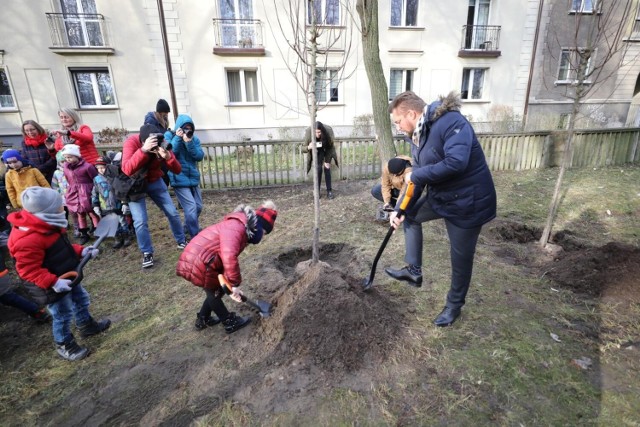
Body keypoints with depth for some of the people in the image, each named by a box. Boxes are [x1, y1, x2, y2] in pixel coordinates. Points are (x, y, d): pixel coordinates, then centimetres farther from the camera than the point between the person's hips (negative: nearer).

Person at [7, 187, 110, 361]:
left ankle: (86, 325, 49)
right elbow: (28, 270, -29)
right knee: (63, 315, 9)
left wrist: (81, 251, -3)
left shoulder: (47, 225, -3)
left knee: (81, 299, 25)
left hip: (67, 277, 9)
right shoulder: (28, 240, -34)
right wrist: (53, 282, -36)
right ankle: (64, 345, 33)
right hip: (52, 287, -9)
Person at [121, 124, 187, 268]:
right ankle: (147, 253, 8)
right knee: (140, 221, -10)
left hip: (155, 182, 3)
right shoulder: (131, 142, -27)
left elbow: (177, 170, -19)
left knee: (173, 213, 3)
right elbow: (127, 170, -42)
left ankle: (182, 242, 23)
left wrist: (168, 157, -39)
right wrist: (143, 150, -51)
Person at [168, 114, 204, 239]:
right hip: (179, 179, -5)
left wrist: (189, 142, -21)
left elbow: (200, 156, -9)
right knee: (191, 208, -14)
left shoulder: (195, 139, 4)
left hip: (193, 178, 5)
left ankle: (188, 227, 40)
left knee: (198, 207, 13)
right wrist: (178, 139, -26)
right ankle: (196, 237, -4)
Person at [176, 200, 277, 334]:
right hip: (198, 263, -9)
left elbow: (227, 257, 13)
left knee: (216, 290, 22)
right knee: (215, 292, 9)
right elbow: (229, 257, -35)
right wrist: (235, 284, -25)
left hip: (196, 260, 9)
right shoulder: (236, 227, -22)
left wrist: (232, 285, 7)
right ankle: (230, 322, 28)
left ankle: (203, 319, 40)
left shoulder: (241, 231, 10)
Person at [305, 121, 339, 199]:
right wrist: (309, 147, -48)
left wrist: (327, 162, -18)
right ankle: (317, 191, 1)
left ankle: (329, 191, 0)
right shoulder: (308, 132, -33)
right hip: (317, 150, 1)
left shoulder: (328, 131, -34)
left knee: (327, 168, -9)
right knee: (318, 168, -10)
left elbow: (330, 147, -19)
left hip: (327, 150, 0)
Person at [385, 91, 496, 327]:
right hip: (440, 196, 9)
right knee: (411, 215, 19)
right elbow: (417, 178, 5)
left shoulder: (451, 121, -24)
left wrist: (416, 175, -24)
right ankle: (414, 270, 26)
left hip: (468, 201, -9)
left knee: (460, 257, 7)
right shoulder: (418, 135, 4)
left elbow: (456, 162, -37)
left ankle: (454, 305, 31)